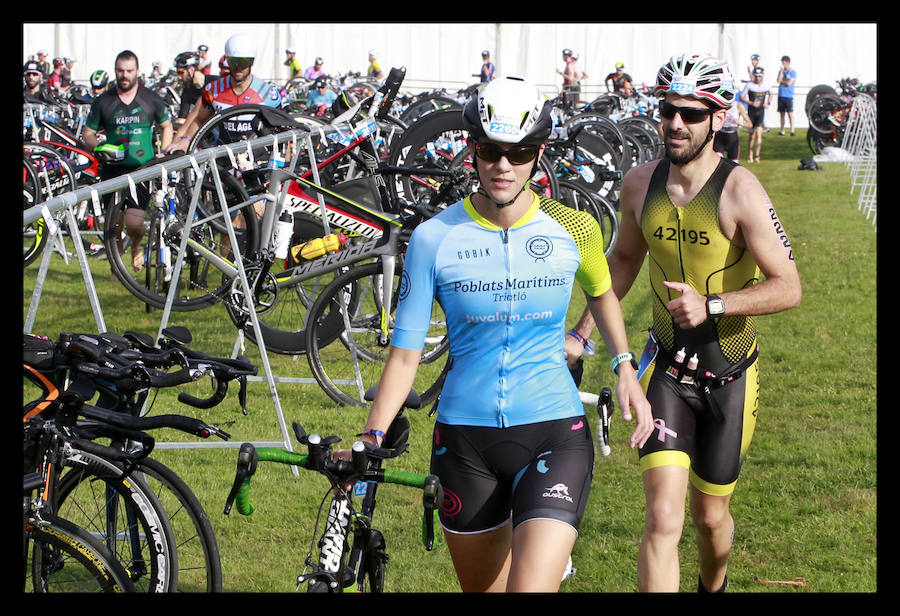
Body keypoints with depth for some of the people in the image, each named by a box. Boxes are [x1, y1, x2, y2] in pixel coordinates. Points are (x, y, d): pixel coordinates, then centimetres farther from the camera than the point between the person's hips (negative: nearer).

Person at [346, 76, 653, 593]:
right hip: (465, 441, 1)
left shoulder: (573, 229, -3)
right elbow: (405, 354, -3)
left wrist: (626, 368, 7)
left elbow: (601, 294, 20)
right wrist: (371, 440, -13)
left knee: (531, 586, -21)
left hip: (554, 434, -1)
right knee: (482, 587, 15)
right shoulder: (435, 239, -5)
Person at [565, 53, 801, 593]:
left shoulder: (739, 190, -18)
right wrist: (582, 334, 11)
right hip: (667, 370, 2)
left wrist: (712, 305, -31)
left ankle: (714, 586, 47)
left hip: (729, 376, -2)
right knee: (664, 517, -13)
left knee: (710, 514, 15)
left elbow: (789, 287, -19)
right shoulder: (641, 183, -4)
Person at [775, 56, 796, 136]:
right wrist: (781, 70, -6)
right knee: (782, 114, 7)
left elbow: (789, 83, -11)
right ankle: (782, 131, 11)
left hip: (789, 96, -5)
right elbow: (778, 81, -3)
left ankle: (792, 130, -10)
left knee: (790, 113, -10)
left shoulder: (793, 72, -2)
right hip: (781, 95, 5)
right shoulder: (781, 71, 12)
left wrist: (782, 81, 2)